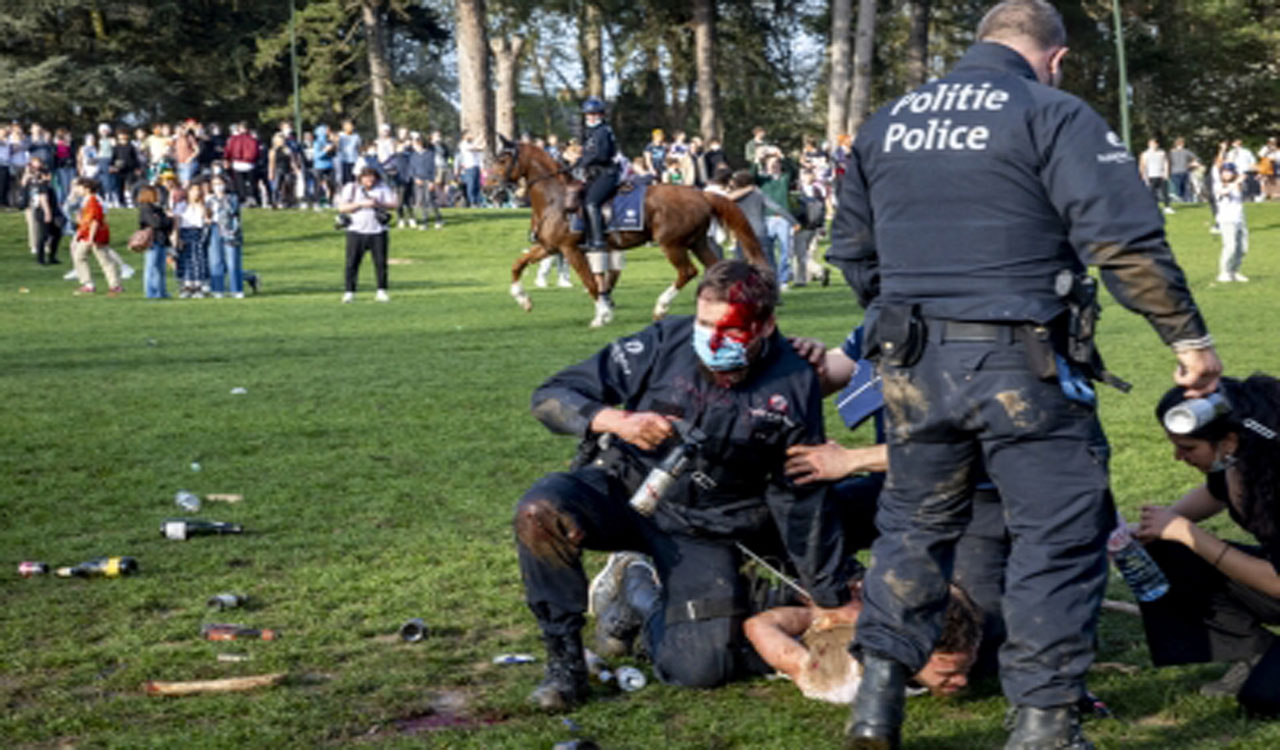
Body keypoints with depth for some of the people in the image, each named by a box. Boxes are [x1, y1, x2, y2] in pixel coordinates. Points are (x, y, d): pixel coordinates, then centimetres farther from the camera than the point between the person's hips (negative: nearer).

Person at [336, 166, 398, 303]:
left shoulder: (383, 188, 6)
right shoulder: (350, 188, 2)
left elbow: (393, 205, 1)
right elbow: (342, 208, -6)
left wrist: (379, 204, -17)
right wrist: (360, 204, -17)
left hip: (378, 231, 1)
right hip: (356, 231, -1)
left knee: (381, 262, 0)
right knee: (352, 262, -3)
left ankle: (382, 292, 9)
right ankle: (349, 293, 3)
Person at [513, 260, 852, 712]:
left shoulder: (793, 386, -9)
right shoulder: (664, 344, -12)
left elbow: (801, 500, 2)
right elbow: (550, 398, -10)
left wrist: (833, 598, 6)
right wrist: (615, 420, -30)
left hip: (706, 531, 1)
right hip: (624, 489, 0)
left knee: (699, 668, -16)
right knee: (540, 512, -33)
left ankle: (647, 608, 19)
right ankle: (564, 656, -13)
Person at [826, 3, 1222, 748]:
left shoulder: (888, 122, 13)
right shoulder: (1055, 115, -6)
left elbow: (851, 247, 21)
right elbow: (1125, 240, -14)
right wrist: (1189, 336, -6)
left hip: (912, 361, 5)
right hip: (1019, 364, -5)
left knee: (915, 522, 19)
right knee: (1062, 534, 6)